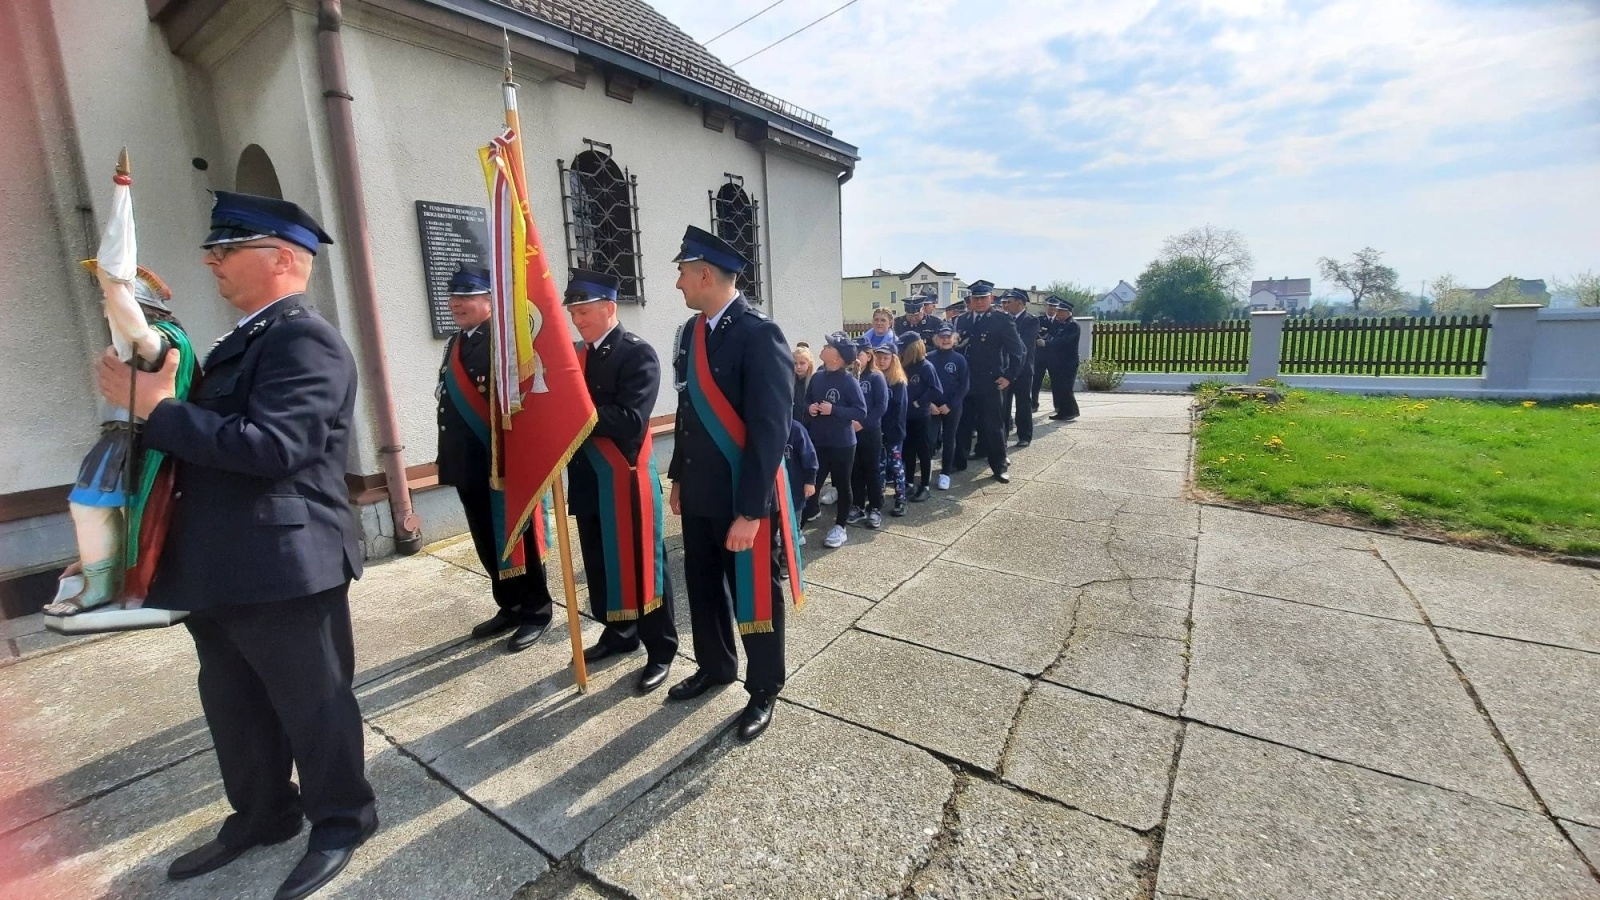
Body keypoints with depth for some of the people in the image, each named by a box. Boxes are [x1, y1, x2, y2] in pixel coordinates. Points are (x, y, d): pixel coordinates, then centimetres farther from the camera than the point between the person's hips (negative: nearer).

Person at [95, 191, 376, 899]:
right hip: (222, 568, 10)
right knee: (233, 707, 23)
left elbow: (270, 446, -27)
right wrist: (149, 404, 2)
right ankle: (262, 815, 43)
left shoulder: (306, 342, -16)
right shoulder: (248, 339, 15)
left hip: (285, 568, -10)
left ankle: (342, 821, 28)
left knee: (312, 702, 7)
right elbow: (215, 437, 16)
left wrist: (157, 409, -18)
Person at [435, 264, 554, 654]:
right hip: (469, 465, 8)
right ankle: (509, 607, 30)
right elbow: (448, 401, 18)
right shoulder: (454, 344, 16)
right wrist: (449, 459, 17)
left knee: (517, 539, 3)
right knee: (487, 542, 15)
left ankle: (537, 611, 18)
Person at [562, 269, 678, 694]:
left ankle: (660, 650, 16)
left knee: (640, 564, 2)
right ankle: (618, 633, 36)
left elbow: (630, 420, -22)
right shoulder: (576, 354, 11)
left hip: (625, 479, -7)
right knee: (601, 563, 17)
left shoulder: (638, 353, -12)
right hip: (588, 478, 7)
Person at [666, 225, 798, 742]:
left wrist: (749, 510, -21)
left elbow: (771, 431, -21)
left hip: (744, 499, -7)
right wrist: (679, 478, 15)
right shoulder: (691, 331, 7)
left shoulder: (760, 335, -18)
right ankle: (715, 667, 44)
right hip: (699, 494, 7)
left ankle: (763, 691, 31)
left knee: (754, 597, 10)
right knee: (703, 588, 21)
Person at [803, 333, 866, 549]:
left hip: (842, 444, -4)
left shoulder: (849, 381, -15)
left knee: (842, 485, 10)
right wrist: (809, 408, -8)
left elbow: (861, 411, -16)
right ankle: (811, 511, 28)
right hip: (818, 441, 4)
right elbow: (807, 400, 15)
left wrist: (833, 410, -23)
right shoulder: (817, 377, 1)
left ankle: (840, 527, 23)